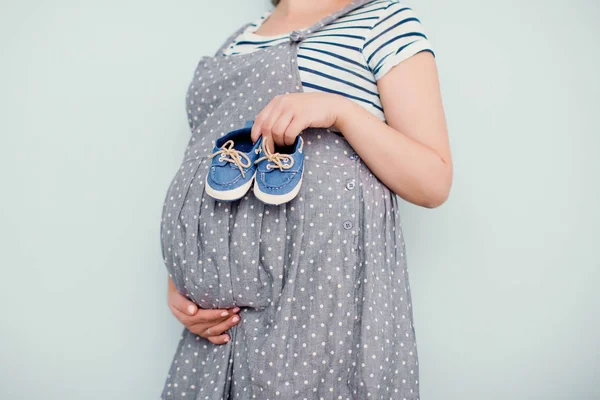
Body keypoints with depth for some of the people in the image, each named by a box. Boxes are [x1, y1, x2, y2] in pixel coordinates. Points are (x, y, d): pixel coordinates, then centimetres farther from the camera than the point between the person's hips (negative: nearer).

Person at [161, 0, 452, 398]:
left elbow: (434, 183, -4)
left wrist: (341, 111, -17)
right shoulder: (237, 41, 18)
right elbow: (202, 166, 17)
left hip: (325, 288, -5)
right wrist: (177, 286, 5)